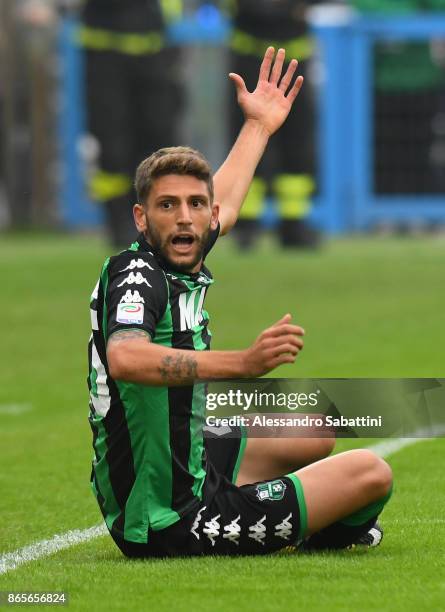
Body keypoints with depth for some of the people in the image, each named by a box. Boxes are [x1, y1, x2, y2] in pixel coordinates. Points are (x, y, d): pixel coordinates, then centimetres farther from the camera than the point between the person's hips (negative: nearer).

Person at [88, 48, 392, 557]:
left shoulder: (174, 267, 8)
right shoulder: (136, 275, -20)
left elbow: (223, 207, 31)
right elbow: (124, 358, -41)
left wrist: (258, 126, 44)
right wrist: (243, 363, -48)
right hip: (175, 526, -11)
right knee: (371, 474, -6)